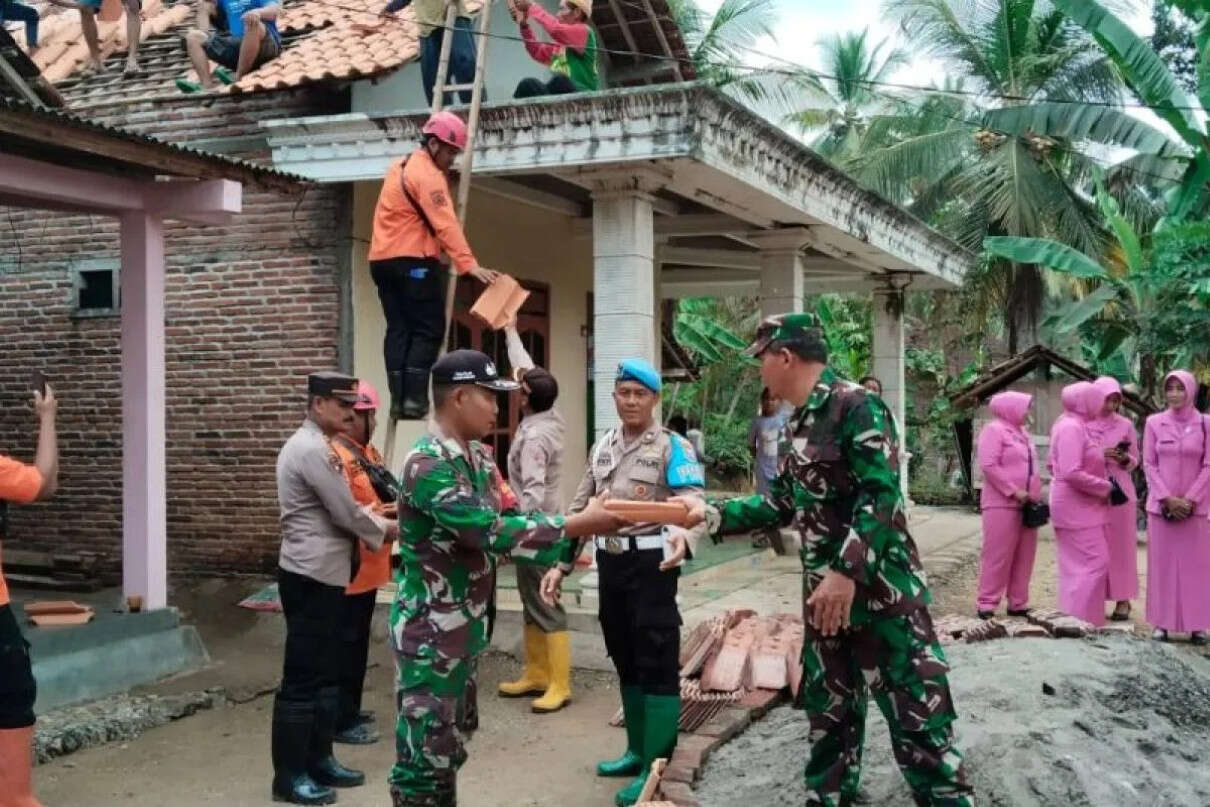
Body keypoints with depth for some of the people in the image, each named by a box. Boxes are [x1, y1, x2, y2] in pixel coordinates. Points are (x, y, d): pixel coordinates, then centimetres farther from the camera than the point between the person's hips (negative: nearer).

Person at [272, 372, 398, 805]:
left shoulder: (315, 446, 16)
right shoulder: (312, 450, -18)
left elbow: (339, 509, 21)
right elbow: (347, 514, -17)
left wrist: (381, 523, 9)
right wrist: (385, 530, 0)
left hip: (323, 575, 11)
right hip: (310, 577, -11)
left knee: (326, 674, 16)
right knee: (302, 678, -3)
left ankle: (319, 759, 24)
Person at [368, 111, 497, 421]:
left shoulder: (401, 167, 20)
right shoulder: (427, 174, -11)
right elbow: (445, 224, -22)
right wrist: (469, 264, -27)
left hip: (383, 259, 9)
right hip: (412, 261, -9)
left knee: (398, 330, 7)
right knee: (428, 330, -6)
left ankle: (399, 400, 2)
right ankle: (414, 399, -13)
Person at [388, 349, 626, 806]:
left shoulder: (477, 458, 9)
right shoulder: (429, 465, -22)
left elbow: (505, 517, 13)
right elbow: (491, 530, -28)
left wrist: (576, 523, -3)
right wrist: (578, 525, -23)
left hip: (465, 628, 9)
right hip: (430, 632, -9)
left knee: (449, 746, 19)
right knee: (425, 753, -1)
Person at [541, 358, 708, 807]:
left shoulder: (673, 446, -8)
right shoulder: (602, 447, 12)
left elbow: (694, 502, -21)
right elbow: (581, 507, 16)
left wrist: (684, 538, -44)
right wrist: (561, 563, 9)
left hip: (650, 562, -7)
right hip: (610, 562, 7)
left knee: (657, 663, -1)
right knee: (625, 659, 17)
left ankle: (656, 767, 7)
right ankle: (637, 750, 31)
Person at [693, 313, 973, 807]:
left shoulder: (856, 406, -14)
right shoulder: (797, 425, 13)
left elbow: (882, 498, -21)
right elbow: (784, 505, 19)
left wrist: (848, 574, -25)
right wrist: (712, 514, 14)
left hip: (881, 590, -9)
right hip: (825, 593, 9)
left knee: (916, 712, -4)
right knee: (828, 709, 16)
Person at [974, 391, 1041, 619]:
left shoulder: (1023, 432, 20)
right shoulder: (994, 430, -7)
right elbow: (989, 465, -16)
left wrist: (1036, 494, 10)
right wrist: (1013, 491, -18)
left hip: (1026, 505, 8)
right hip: (1002, 504, -8)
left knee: (1024, 556, 8)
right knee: (998, 555, -6)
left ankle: (1018, 603, 15)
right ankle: (987, 603, -1)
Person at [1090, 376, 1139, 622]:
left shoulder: (1125, 425, 3)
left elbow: (1135, 461, 8)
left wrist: (1124, 459, -13)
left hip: (1120, 491, 0)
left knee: (1120, 545, 1)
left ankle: (1123, 599, 6)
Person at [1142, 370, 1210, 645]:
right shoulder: (1154, 422, 2)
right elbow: (1149, 464, 1)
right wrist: (1167, 499, -9)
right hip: (1160, 505, 1)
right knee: (1162, 563, 4)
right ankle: (1163, 622, 9)